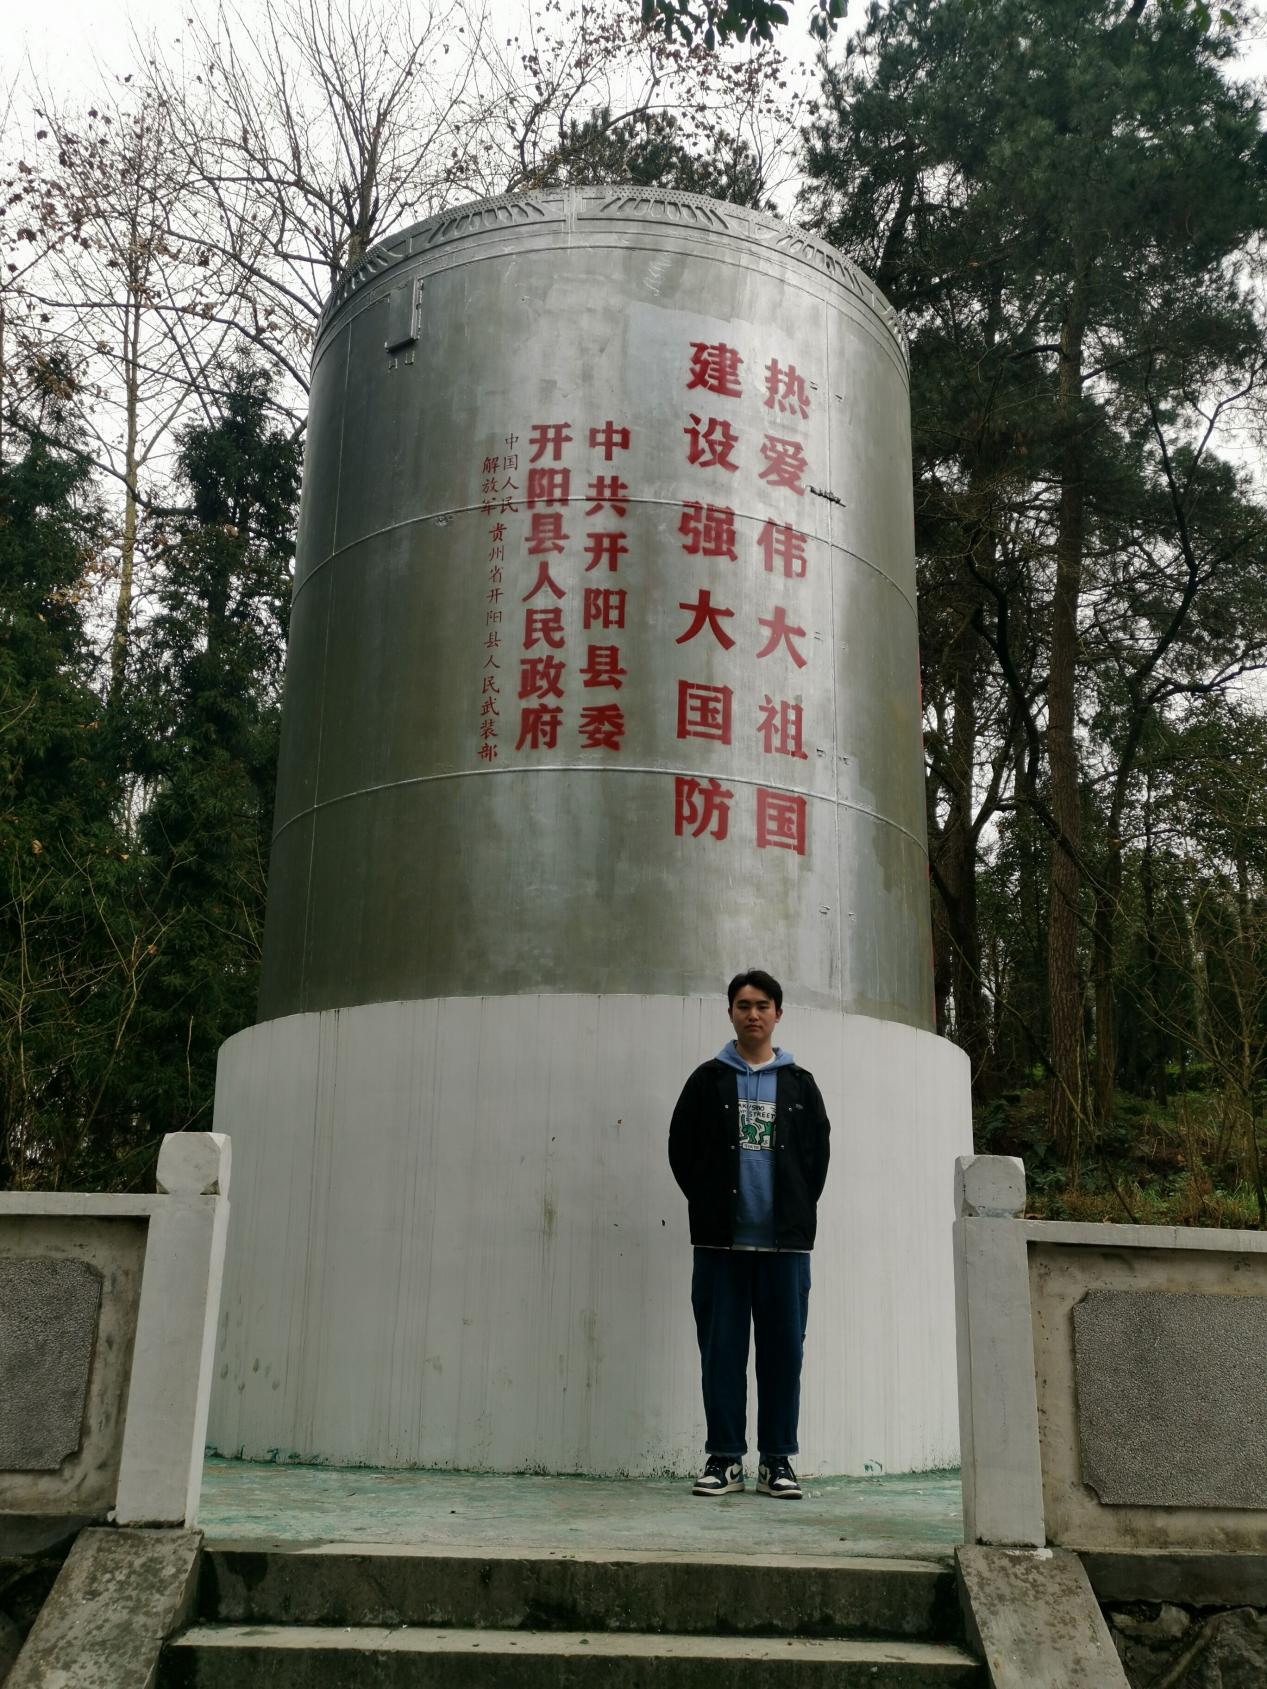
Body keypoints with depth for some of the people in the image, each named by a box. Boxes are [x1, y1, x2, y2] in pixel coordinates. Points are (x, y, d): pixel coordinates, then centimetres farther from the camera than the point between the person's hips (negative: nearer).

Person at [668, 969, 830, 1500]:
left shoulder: (799, 1084, 11)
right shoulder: (708, 1079, 7)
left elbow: (818, 1152, 10)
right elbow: (681, 1148, 7)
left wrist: (797, 1211, 2)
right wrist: (709, 1206, 1)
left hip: (785, 1239, 1)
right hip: (721, 1240, -1)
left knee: (783, 1349, 3)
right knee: (721, 1350, 2)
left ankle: (777, 1460, 12)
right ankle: (724, 1458, 11)